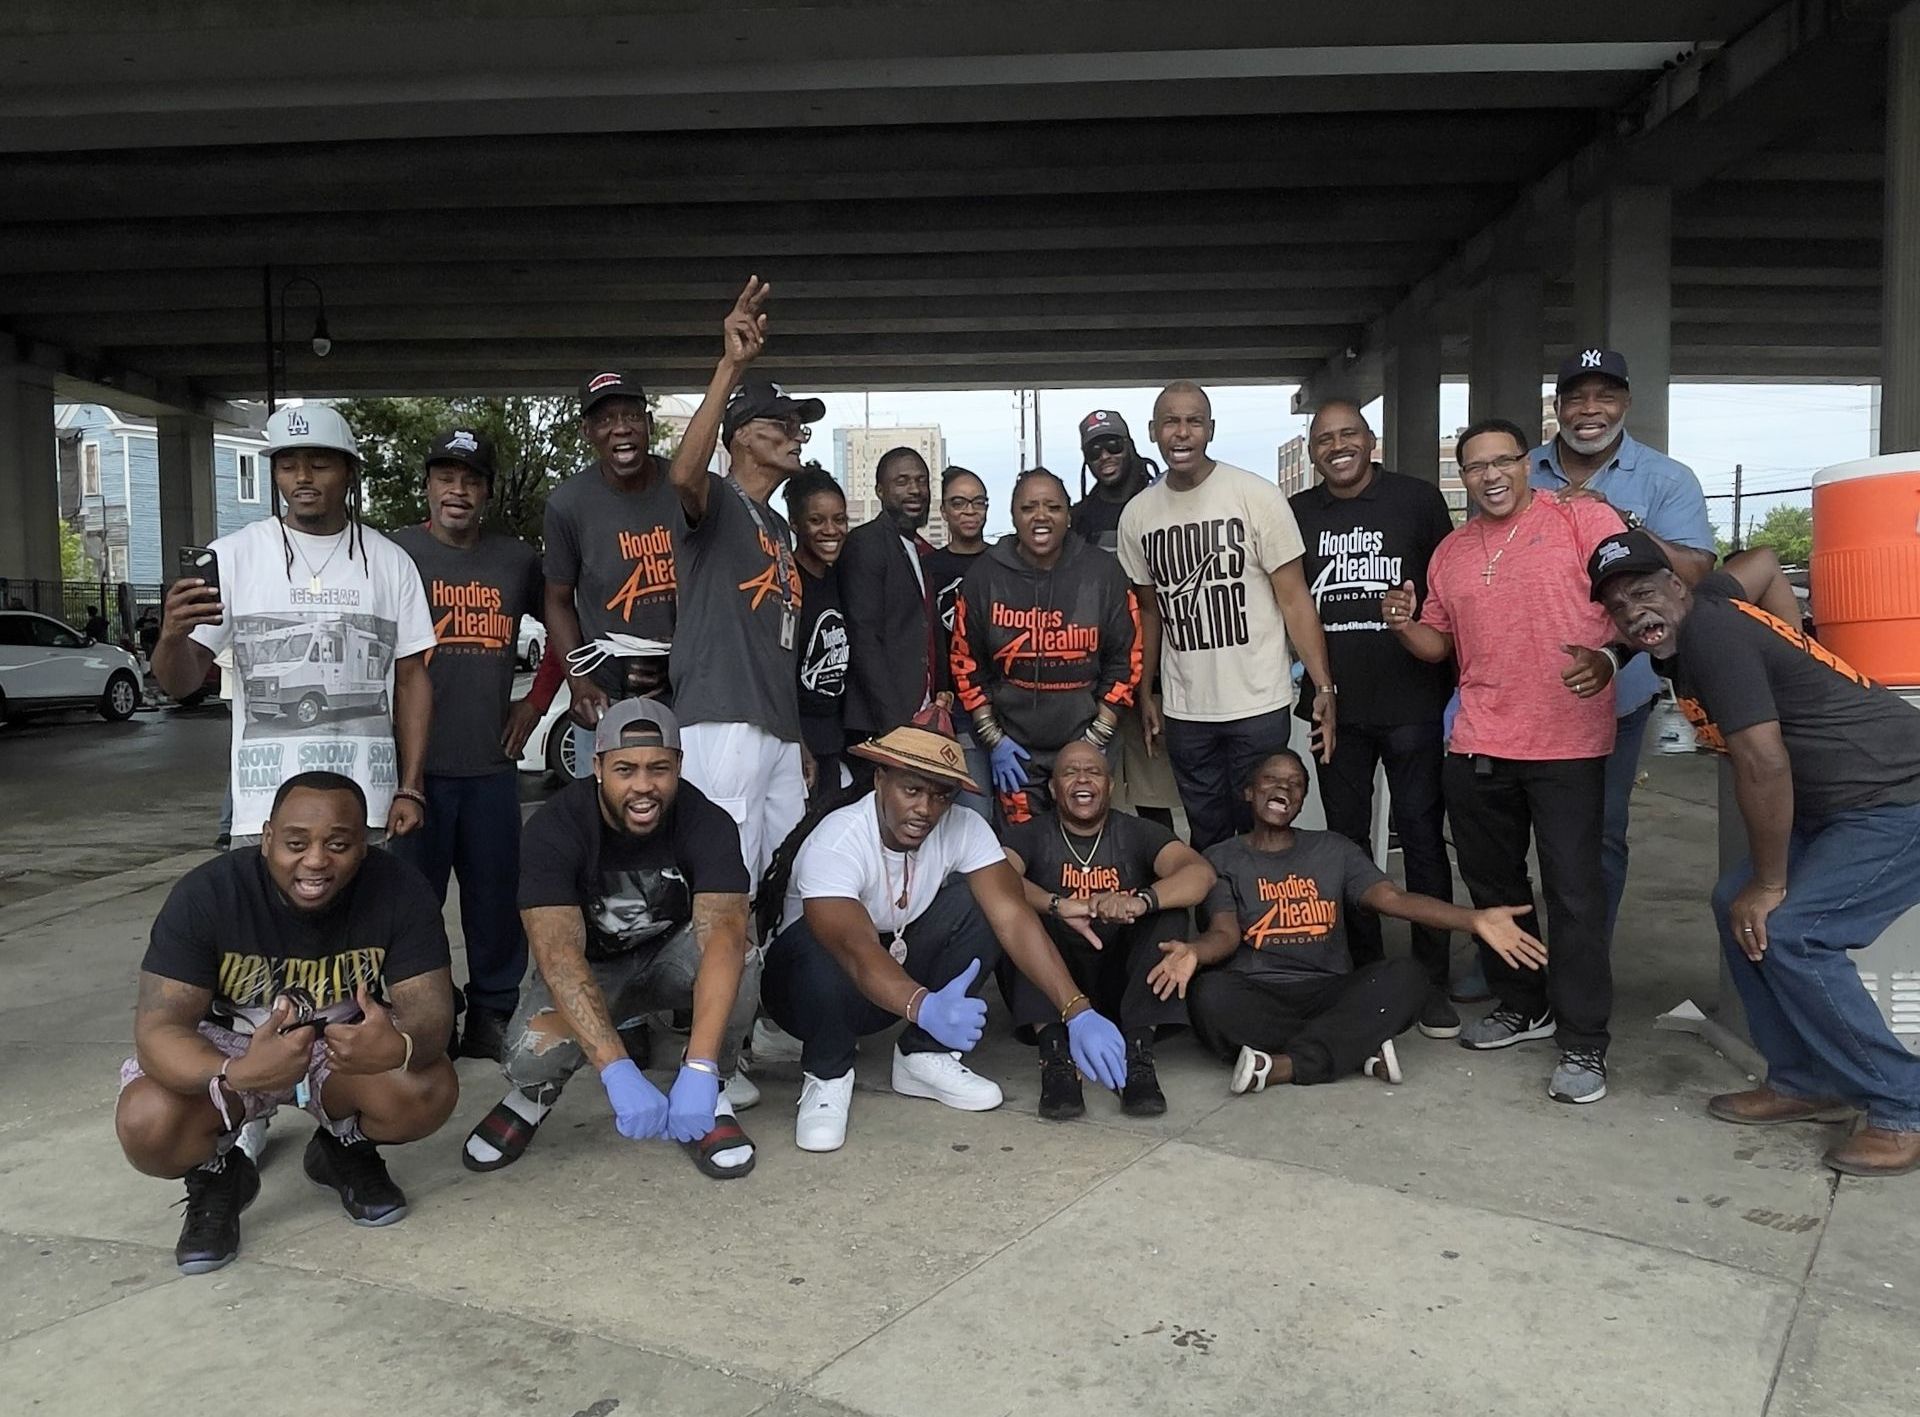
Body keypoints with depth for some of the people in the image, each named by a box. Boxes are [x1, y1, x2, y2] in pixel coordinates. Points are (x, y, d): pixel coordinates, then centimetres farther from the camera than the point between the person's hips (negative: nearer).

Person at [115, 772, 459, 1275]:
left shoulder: (399, 891, -22)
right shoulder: (206, 893, -25)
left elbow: (431, 1008, -25)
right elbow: (158, 1029, -29)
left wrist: (401, 1045, -51)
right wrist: (234, 1076, -51)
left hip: (347, 1044, 1)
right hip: (228, 1049, 0)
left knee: (430, 1091, -28)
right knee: (147, 1127, -30)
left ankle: (346, 1148, 8)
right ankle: (217, 1174, 7)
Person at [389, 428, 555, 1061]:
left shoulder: (517, 559, 11)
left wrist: (537, 702, 15)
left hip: (492, 761, 3)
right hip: (416, 763, -3)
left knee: (497, 901, 7)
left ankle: (491, 1018, 20)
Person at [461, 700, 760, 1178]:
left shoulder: (707, 824, -24)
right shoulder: (555, 828, -25)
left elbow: (722, 935, -38)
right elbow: (557, 951, -37)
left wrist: (700, 1070, -51)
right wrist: (618, 1072, -50)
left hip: (669, 958, 1)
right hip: (589, 968, 0)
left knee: (739, 960, -33)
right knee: (534, 1053, -32)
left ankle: (709, 1094, -7)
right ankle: (536, 1088, 7)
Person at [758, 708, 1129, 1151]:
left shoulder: (963, 829, -16)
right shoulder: (834, 843, -30)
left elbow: (1012, 916, -26)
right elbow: (857, 950, -44)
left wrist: (1078, 1012, -37)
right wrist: (924, 1008, -63)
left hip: (902, 971, 5)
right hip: (810, 985, -4)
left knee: (977, 901, -20)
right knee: (822, 944, -39)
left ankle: (924, 1056, -5)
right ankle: (827, 1075, -10)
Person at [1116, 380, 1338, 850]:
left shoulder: (1257, 497, -8)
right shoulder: (1137, 514, 4)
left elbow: (1294, 599, -8)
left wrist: (1324, 687, -15)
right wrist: (1144, 693, 11)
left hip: (1259, 706, -3)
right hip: (1185, 711, 3)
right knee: (1207, 837, 14)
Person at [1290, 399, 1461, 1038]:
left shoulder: (1418, 499, 1)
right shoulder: (1296, 514, 8)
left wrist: (1453, 685, 1)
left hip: (1412, 702, -3)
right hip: (1336, 705, 3)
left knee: (1422, 838, 2)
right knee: (1348, 840, 10)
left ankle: (1432, 981, 12)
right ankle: (1365, 973, 23)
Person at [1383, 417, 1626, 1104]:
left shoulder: (1583, 519, -2)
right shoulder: (1451, 552, 13)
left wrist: (1607, 658, -24)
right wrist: (1405, 625, -1)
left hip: (1567, 744, -5)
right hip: (1477, 747, 6)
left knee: (1573, 892, -3)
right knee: (1492, 884, 16)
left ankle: (1583, 1042, 7)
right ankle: (1521, 1005, 34)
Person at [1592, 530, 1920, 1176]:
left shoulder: (1711, 632, -20)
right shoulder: (1715, 601, 6)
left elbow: (1763, 764, -25)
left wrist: (1769, 885, -17)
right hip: (1843, 806, 10)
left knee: (1787, 934, -17)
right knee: (1735, 904, 4)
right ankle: (1810, 1082, 14)